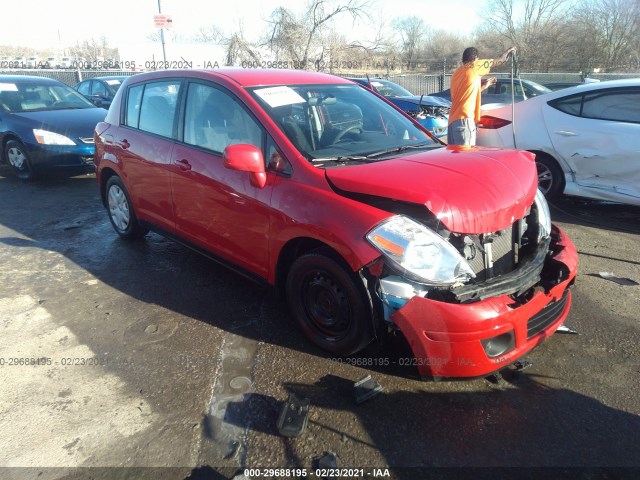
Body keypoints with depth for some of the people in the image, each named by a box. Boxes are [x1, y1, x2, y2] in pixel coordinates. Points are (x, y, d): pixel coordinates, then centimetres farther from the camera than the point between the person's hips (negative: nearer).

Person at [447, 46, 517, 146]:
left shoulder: (456, 73, 21)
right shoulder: (473, 67, 1)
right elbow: (497, 61, 15)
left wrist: (484, 86, 36)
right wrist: (508, 51, 33)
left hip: (453, 120, 8)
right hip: (464, 119, -8)